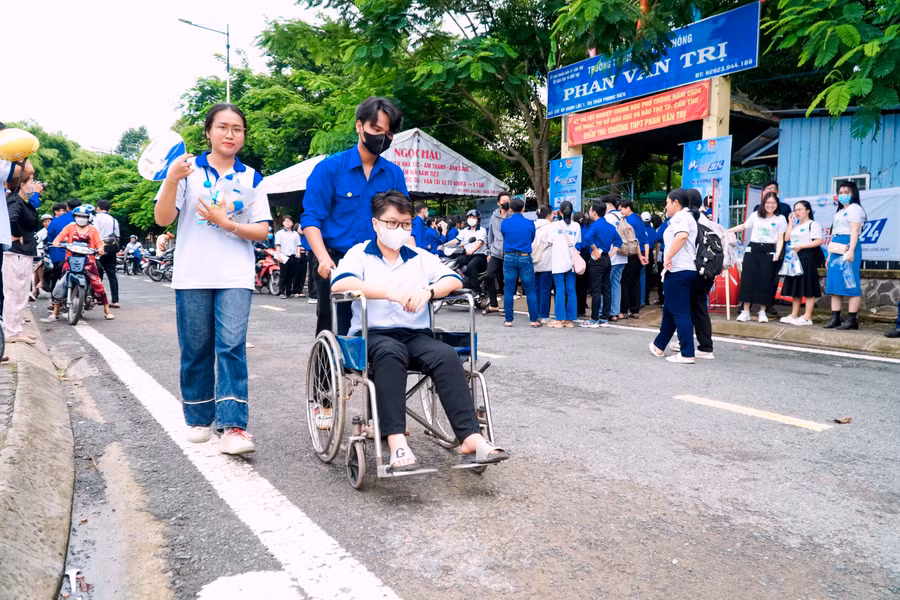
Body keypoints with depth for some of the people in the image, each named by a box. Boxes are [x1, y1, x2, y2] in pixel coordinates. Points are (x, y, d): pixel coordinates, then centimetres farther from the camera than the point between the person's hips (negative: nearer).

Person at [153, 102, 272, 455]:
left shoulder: (251, 178, 8)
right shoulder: (188, 170, 4)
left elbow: (261, 231, 4)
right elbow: (162, 219, -2)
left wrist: (228, 224, -13)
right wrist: (171, 180, -17)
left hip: (235, 278, 0)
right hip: (192, 276, 0)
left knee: (232, 345, -12)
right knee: (196, 350, 7)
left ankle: (233, 426, -12)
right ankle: (199, 419, 23)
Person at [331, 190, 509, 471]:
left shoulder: (421, 258, 21)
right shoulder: (359, 254, 10)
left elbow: (454, 280, 9)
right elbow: (340, 284, -11)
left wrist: (428, 291, -14)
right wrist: (391, 293, -21)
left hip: (417, 335, 3)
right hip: (373, 335, -3)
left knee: (447, 355, -28)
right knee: (390, 352, -38)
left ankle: (471, 438, -34)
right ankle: (396, 442, -43)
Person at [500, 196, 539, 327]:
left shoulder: (504, 223, -1)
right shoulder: (530, 223, -2)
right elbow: (532, 239, 10)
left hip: (509, 258, 1)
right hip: (525, 258, -1)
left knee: (508, 290, 6)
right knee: (530, 290, 5)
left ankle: (508, 320, 8)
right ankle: (534, 320, 7)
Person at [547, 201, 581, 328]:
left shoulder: (555, 225, -4)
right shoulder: (576, 226, 4)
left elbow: (550, 243, 1)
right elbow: (578, 244, 9)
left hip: (558, 262, -3)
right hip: (571, 262, 3)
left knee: (560, 291, -1)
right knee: (571, 291, 5)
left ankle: (560, 320, -1)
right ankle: (570, 319, 8)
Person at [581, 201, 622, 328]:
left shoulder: (595, 225, -12)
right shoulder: (611, 226, 12)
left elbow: (588, 238, -29)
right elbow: (618, 241, 17)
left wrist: (595, 250, -16)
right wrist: (610, 254, 11)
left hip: (596, 260, -8)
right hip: (607, 260, 8)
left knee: (596, 291, -5)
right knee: (606, 290, 9)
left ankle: (594, 320, -1)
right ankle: (604, 319, 14)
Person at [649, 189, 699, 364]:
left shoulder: (681, 216, -10)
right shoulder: (686, 216, 22)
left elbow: (682, 236, -31)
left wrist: (668, 257, -28)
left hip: (679, 271, -11)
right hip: (687, 269, 11)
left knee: (680, 312, -7)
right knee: (669, 310, 19)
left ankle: (687, 354, -5)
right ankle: (659, 346, 31)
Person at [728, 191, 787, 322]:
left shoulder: (780, 219, 4)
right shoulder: (755, 215, 7)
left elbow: (780, 239, 1)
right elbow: (743, 226, 21)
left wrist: (777, 254, -11)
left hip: (769, 251, -1)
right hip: (752, 249, 1)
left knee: (765, 281, -2)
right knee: (747, 279, -3)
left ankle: (762, 312, 9)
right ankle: (745, 311, 4)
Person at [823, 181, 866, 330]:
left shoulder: (854, 208, -2)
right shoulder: (840, 211, 26)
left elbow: (854, 231, -13)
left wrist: (851, 250, -23)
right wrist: (830, 255, 21)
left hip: (847, 247, -9)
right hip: (836, 249, 9)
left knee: (850, 284, -10)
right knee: (834, 283, 5)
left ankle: (852, 320, -10)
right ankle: (835, 318, 7)